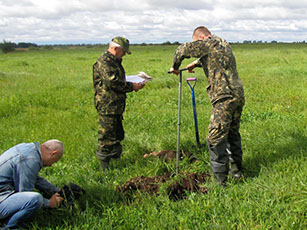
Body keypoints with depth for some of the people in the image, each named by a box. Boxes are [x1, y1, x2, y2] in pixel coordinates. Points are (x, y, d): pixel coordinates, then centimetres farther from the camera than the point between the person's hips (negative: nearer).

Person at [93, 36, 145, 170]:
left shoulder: (115, 62, 19)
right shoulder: (103, 62, -14)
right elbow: (113, 82, -23)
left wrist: (133, 85, 11)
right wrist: (132, 87, -14)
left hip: (117, 106, 10)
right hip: (107, 106, -10)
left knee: (117, 135, 17)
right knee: (106, 137, -4)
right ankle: (105, 168, 3)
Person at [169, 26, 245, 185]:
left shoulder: (209, 44, -5)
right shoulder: (224, 44, 22)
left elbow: (183, 50, -5)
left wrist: (175, 67, 10)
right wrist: (196, 63, 44)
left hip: (224, 99, -9)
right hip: (238, 95, 9)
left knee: (216, 139, -6)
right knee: (233, 134, 20)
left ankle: (220, 180, -4)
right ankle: (236, 170, 30)